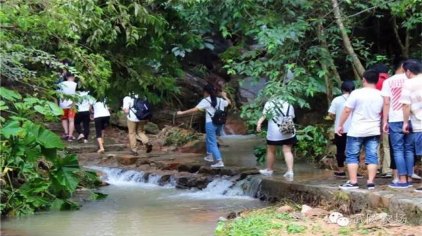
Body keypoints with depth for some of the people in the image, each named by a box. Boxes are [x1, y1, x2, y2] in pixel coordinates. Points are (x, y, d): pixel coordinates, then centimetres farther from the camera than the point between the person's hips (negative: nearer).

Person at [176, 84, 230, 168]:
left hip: (210, 123, -7)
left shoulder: (205, 101, -10)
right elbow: (228, 102, 28)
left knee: (212, 143, -4)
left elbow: (195, 109, -18)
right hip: (219, 123, 7)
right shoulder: (220, 100, 9)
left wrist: (182, 112, -14)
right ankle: (211, 156, 39)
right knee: (208, 139, 28)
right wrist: (225, 96, 49)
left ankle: (219, 161, -13)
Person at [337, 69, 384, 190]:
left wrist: (340, 125, -1)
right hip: (374, 131, 4)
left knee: (352, 156, 4)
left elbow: (346, 110, -10)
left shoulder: (357, 93, -11)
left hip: (356, 131, -4)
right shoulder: (381, 95, 3)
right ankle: (370, 182, 1)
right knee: (372, 156, 5)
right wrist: (382, 126, 27)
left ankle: (353, 182, 0)